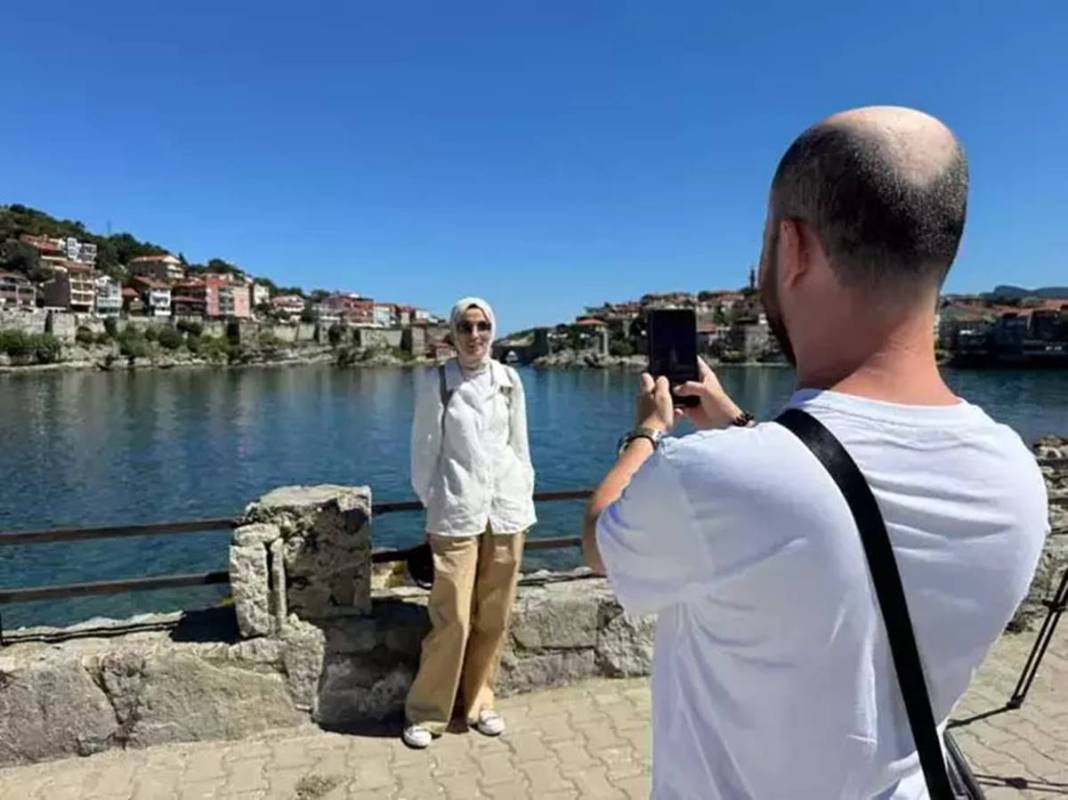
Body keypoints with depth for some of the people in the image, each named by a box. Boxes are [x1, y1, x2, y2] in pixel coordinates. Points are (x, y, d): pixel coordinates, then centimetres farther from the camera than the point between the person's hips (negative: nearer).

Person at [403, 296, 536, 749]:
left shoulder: (509, 380, 5)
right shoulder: (435, 382, -4)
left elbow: (519, 444, 11)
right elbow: (425, 448, 0)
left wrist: (525, 498, 10)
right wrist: (431, 507, 0)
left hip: (507, 510, 3)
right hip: (457, 513, -3)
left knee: (494, 619, 10)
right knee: (452, 620, -2)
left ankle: (479, 702, 30)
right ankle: (427, 713, 19)